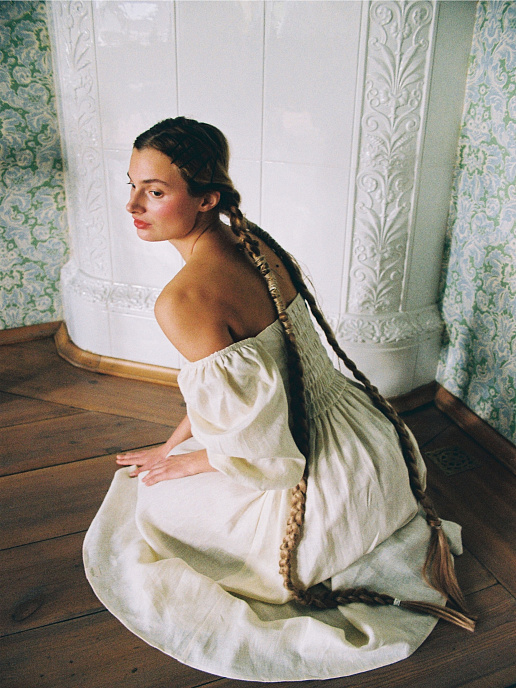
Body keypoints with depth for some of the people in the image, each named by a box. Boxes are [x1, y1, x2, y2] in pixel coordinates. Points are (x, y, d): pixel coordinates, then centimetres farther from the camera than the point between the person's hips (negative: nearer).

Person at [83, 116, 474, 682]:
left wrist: (187, 460, -4)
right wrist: (174, 442, 15)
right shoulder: (255, 243, 1)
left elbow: (255, 433, -23)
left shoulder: (181, 302, -27)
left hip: (326, 487, -7)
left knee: (156, 502, 16)